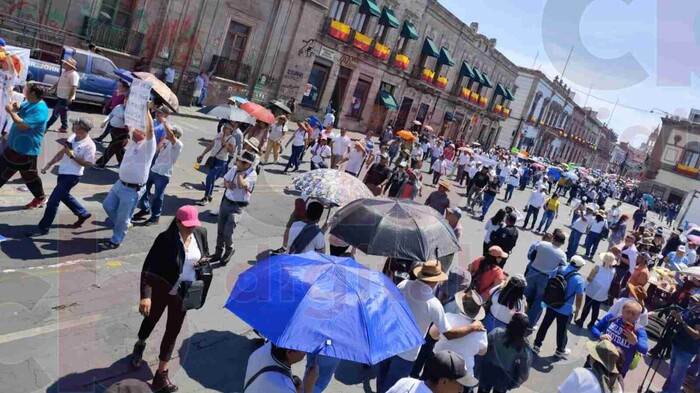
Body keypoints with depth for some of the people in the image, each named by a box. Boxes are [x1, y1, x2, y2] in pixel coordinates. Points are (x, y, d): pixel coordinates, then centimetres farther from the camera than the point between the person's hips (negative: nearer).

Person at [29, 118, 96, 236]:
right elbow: (62, 152, 13)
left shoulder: (89, 145, -21)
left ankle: (43, 228, 7)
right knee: (64, 196, 26)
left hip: (72, 176, -9)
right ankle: (83, 214, 42)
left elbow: (88, 164, -20)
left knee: (53, 200, -6)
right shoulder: (73, 137, 3)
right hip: (63, 173, 9)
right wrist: (49, 164, 12)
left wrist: (72, 155, -25)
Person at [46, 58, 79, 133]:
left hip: (66, 98, -10)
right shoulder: (64, 72, 11)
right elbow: (58, 81, 23)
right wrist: (51, 88, 22)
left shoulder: (73, 74, -19)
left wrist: (70, 98, -26)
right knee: (63, 112, 15)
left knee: (56, 112, -4)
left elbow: (74, 88, -23)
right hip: (60, 96, 10)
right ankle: (64, 127, 23)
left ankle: (46, 126, 2)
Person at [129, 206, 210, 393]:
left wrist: (204, 260, -16)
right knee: (151, 319, 23)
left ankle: (161, 374, 28)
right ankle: (140, 346, 58)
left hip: (184, 292, 3)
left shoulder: (201, 233, -11)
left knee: (173, 330, 12)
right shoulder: (166, 238, -26)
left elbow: (206, 253, 8)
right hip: (161, 288, -3)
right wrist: (145, 295, -37)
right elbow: (148, 267, -27)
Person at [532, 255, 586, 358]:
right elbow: (579, 297, -13)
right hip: (565, 310, -4)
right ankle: (560, 350, 34)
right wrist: (577, 310, 3)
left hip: (551, 305, 4)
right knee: (562, 330, 14)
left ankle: (536, 345, 25)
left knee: (545, 325, 15)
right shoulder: (579, 279, -18)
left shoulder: (558, 269, -4)